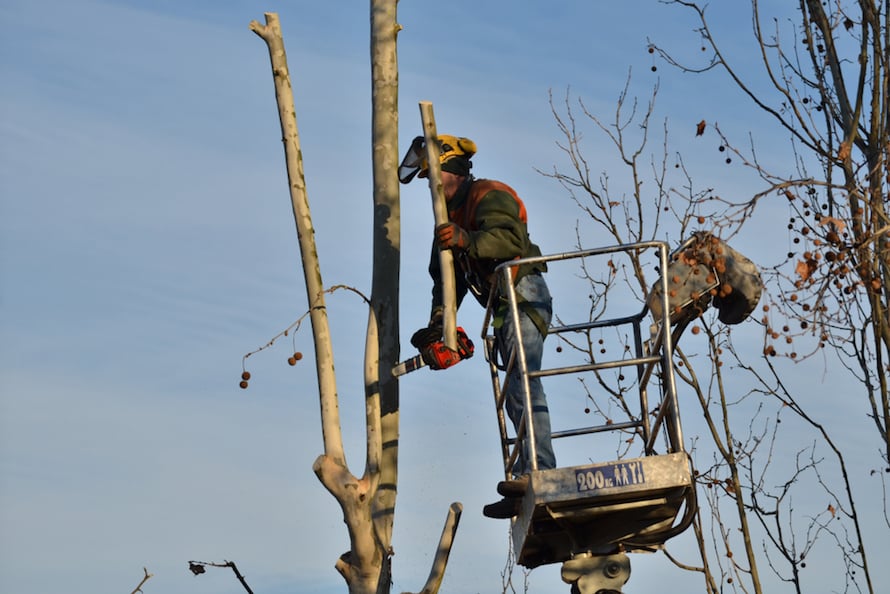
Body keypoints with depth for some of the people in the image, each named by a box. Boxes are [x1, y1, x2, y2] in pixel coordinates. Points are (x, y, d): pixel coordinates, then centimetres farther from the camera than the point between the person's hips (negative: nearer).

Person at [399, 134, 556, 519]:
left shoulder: (489, 195, -6)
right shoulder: (451, 216, 24)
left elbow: (512, 238, -26)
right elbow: (448, 277, 20)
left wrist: (467, 240, -40)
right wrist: (438, 322, 6)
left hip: (523, 295, -11)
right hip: (503, 308, 11)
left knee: (522, 382, -24)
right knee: (515, 397, 9)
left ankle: (539, 470, -32)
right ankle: (528, 473, 12)